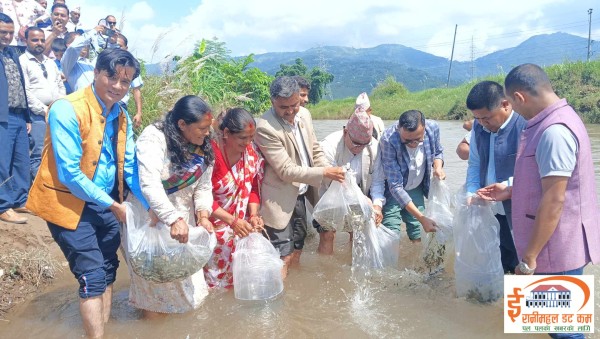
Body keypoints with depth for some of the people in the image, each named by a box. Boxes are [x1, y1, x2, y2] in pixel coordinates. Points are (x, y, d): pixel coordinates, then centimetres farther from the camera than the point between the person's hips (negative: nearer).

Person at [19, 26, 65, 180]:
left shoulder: (50, 62, 19)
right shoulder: (22, 61, -2)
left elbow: (61, 86, 21)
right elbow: (25, 92, -10)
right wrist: (44, 110, -11)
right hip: (38, 115, -6)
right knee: (39, 155, -9)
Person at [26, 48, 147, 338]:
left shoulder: (122, 116, 3)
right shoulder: (67, 110, -20)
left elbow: (130, 166, 4)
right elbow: (70, 174, -23)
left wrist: (150, 206, -8)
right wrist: (113, 205, -17)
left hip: (106, 204, 7)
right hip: (70, 204, -7)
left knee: (108, 270, 15)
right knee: (93, 276, -5)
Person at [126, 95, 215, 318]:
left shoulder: (203, 148, -2)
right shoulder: (153, 138, -24)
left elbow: (203, 187, -2)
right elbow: (150, 184, -35)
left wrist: (203, 215, -20)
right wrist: (174, 219, -42)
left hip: (182, 219, 6)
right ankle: (152, 312, 32)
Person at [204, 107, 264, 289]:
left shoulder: (252, 151, -5)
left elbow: (253, 187, 2)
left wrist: (254, 215, -12)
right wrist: (232, 221, -25)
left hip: (241, 223, 5)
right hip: (215, 224, -5)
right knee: (217, 272, 8)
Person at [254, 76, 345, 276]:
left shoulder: (304, 114, -1)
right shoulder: (265, 128, -24)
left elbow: (315, 150, 10)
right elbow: (286, 171, -24)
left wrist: (333, 173, -5)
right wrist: (324, 173, -24)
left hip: (300, 193, 7)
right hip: (280, 199, -7)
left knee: (298, 246, 22)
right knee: (283, 258, 1)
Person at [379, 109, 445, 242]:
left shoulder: (433, 128, -21)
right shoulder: (388, 140, -34)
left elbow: (438, 151, 4)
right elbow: (395, 186, -32)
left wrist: (438, 167, -19)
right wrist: (421, 218, -34)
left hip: (416, 188, 4)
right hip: (393, 190, -4)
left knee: (417, 236, 9)